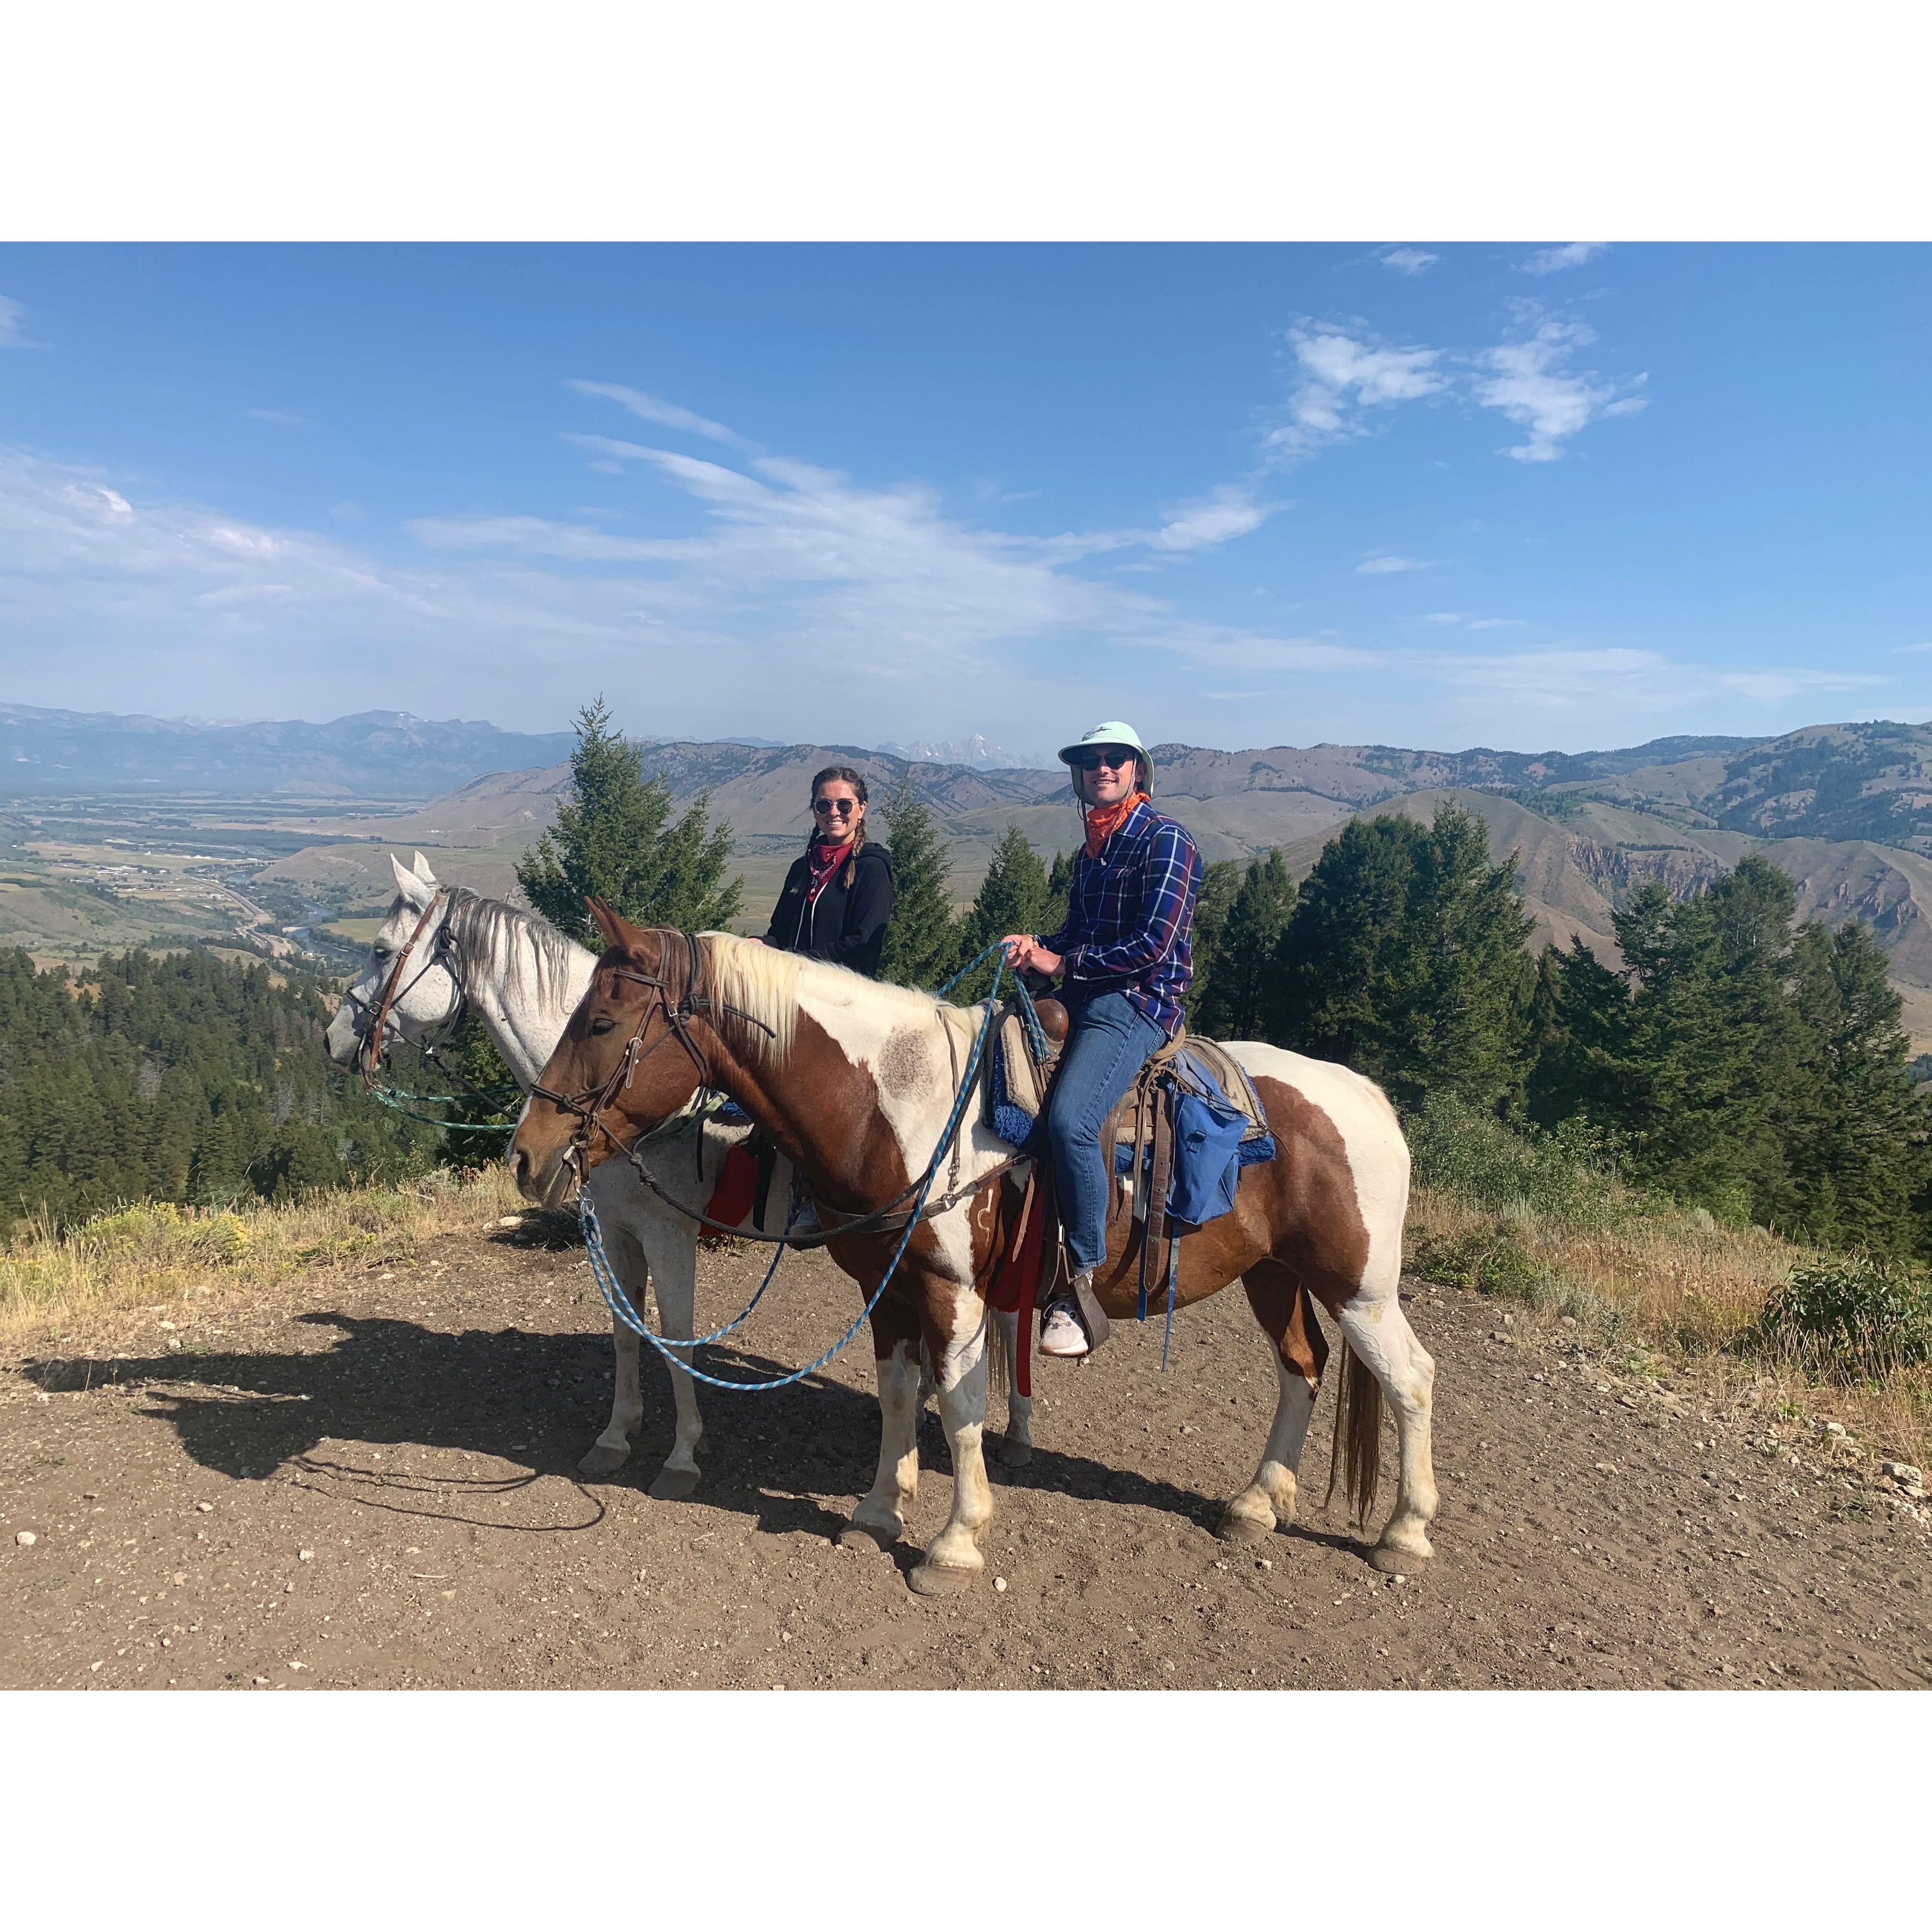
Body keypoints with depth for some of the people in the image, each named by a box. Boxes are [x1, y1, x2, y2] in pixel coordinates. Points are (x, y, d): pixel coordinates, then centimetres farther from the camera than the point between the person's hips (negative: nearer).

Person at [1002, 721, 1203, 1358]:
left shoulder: (1165, 840, -5)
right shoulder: (1091, 850, 20)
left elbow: (1154, 944, -14)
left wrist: (1063, 961, -11)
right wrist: (1035, 944, 3)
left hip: (1139, 1005, -9)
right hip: (1081, 998, 9)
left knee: (1070, 1119, -32)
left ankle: (1082, 1286, -23)